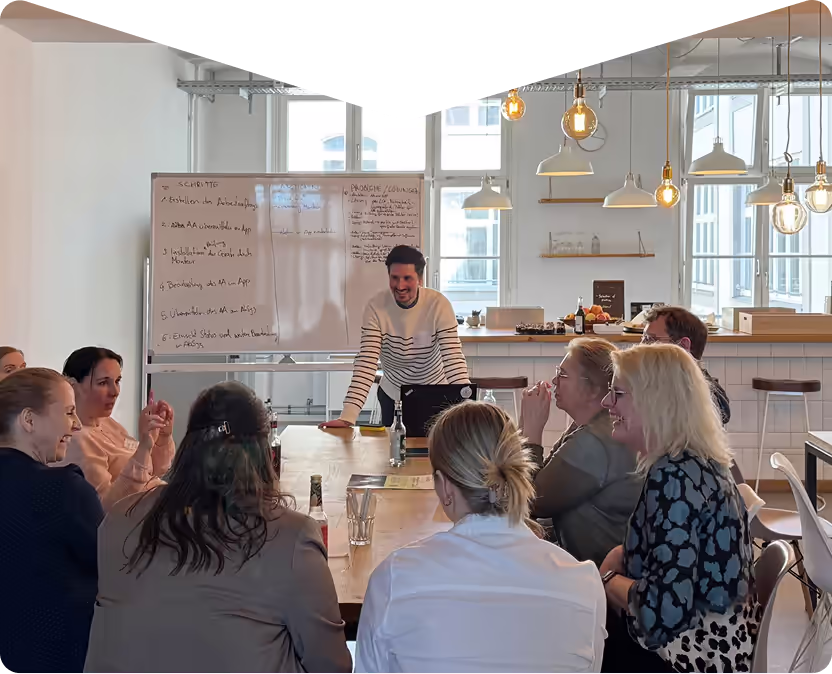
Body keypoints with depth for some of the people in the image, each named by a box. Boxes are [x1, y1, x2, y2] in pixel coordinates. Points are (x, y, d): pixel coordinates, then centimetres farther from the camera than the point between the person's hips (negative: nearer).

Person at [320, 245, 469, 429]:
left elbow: (454, 360, -25)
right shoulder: (376, 307, -19)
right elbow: (366, 363, -23)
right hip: (392, 396, 1)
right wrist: (347, 417, -33)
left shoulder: (439, 305, -21)